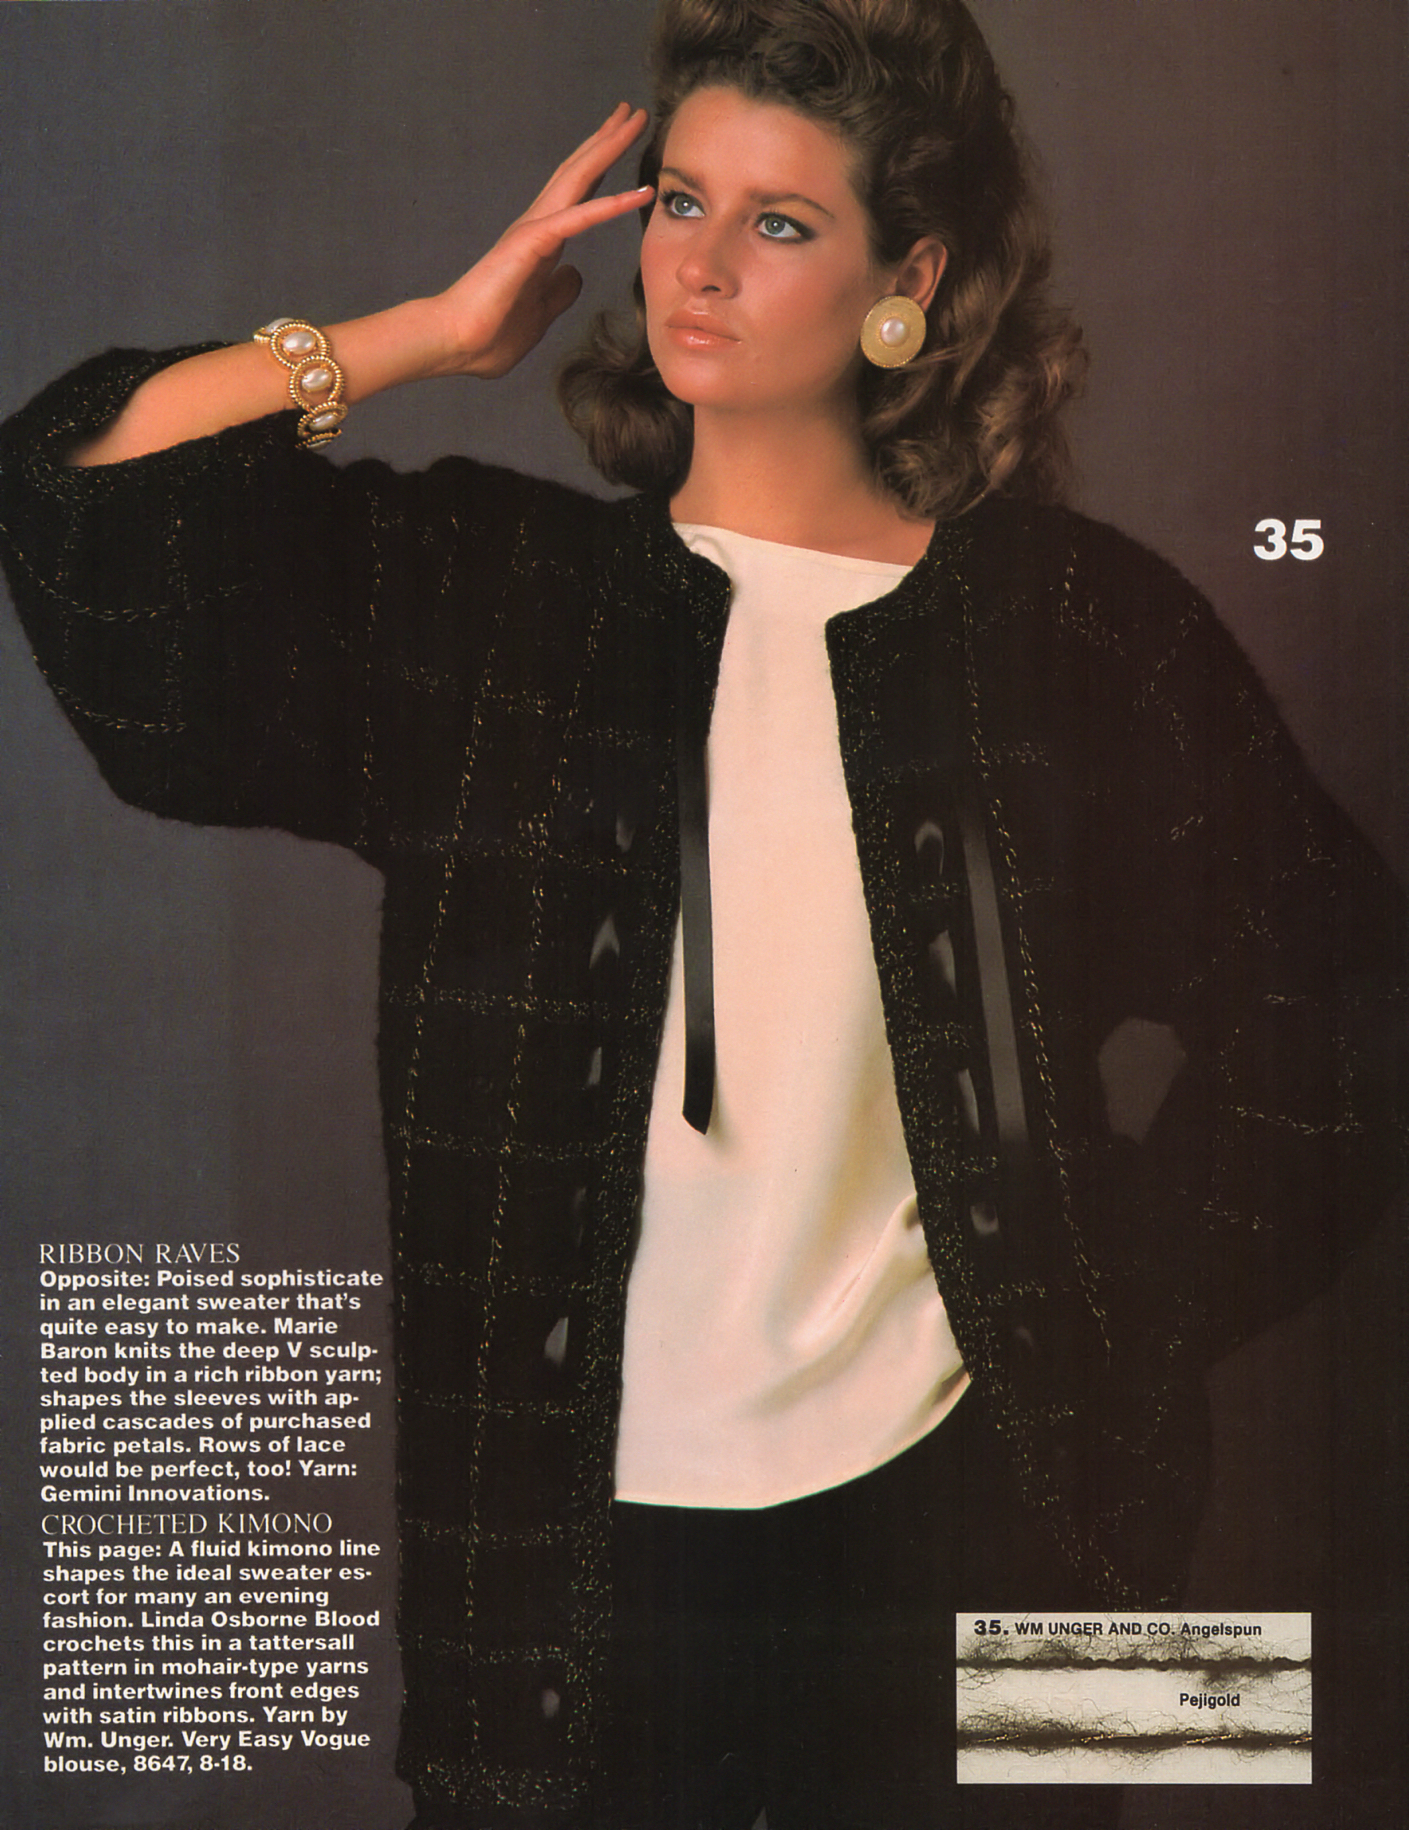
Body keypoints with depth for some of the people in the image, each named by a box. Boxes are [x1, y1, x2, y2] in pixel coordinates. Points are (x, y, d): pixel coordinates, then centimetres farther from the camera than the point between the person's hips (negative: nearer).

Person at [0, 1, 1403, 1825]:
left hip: (937, 1500, 0)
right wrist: (439, 329, -4)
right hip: (573, 1518, 1)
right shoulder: (490, 592, 1)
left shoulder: (1080, 628, -3)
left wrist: (1131, 1317, 4)